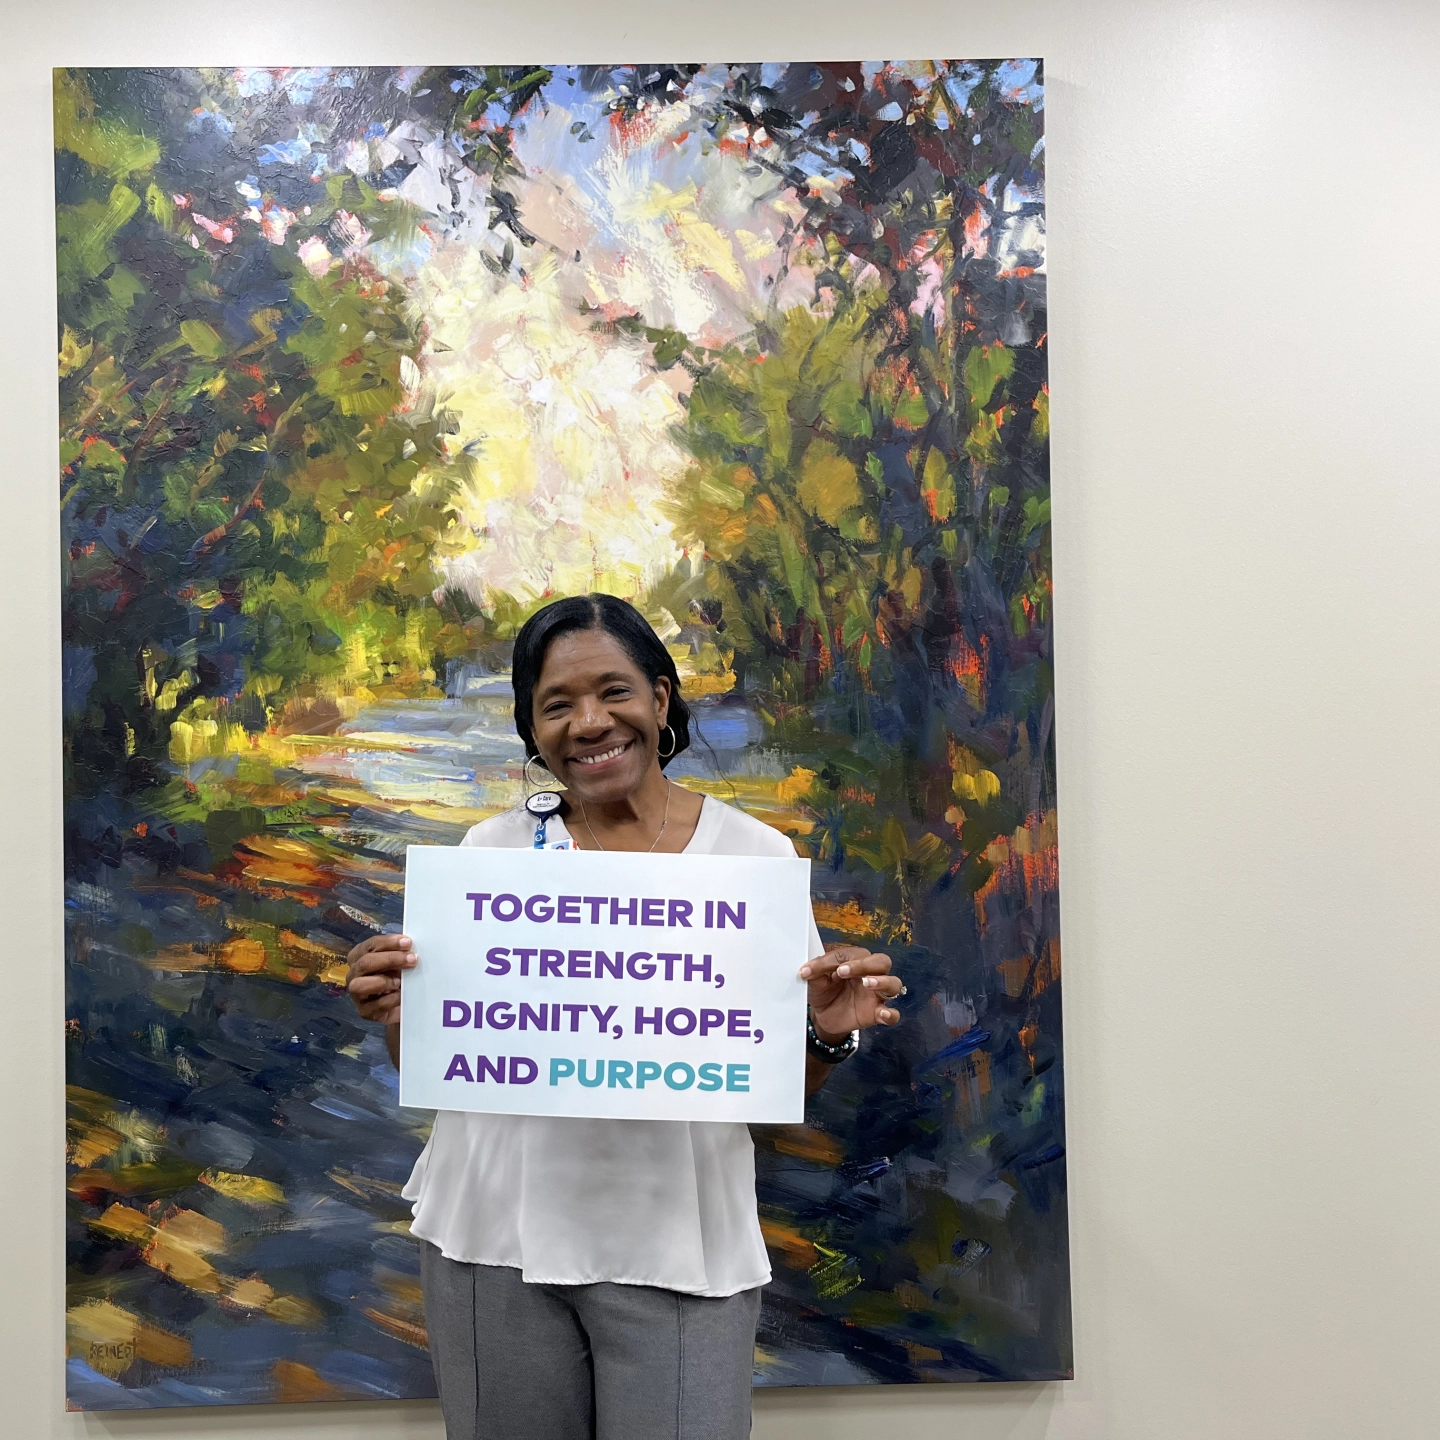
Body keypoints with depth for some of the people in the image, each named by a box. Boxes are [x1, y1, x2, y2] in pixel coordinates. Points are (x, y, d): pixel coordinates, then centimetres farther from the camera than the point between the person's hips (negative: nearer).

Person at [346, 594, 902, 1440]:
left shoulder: (755, 853, -2)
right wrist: (395, 1012, -15)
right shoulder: (495, 850, 1)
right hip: (497, 1239, 2)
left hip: (678, 1250, -1)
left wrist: (830, 1036, -18)